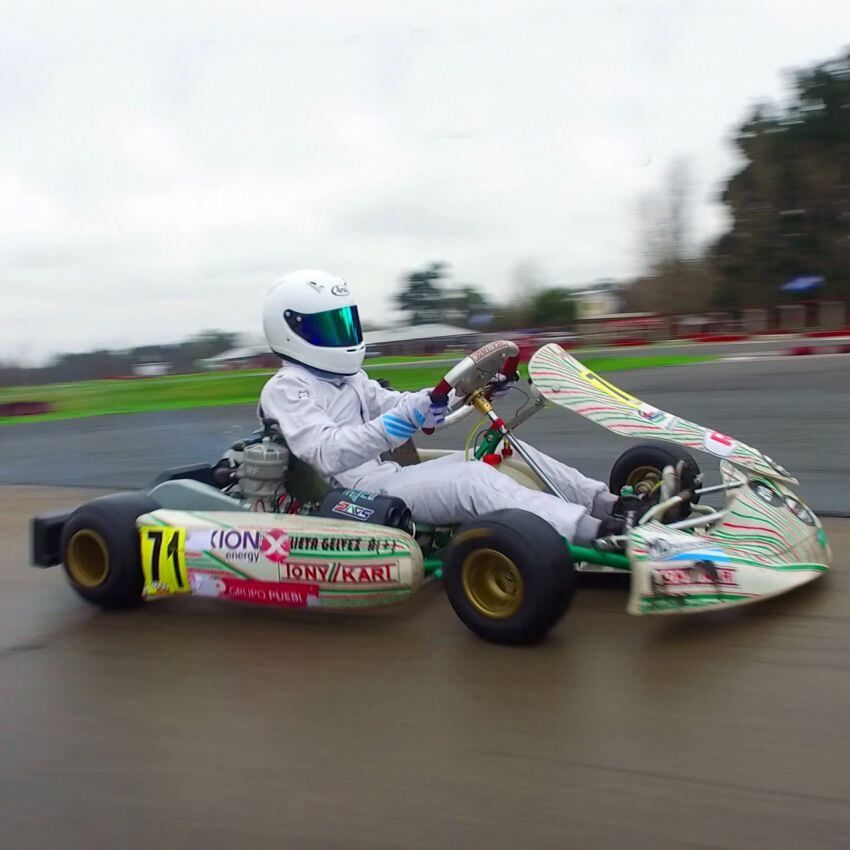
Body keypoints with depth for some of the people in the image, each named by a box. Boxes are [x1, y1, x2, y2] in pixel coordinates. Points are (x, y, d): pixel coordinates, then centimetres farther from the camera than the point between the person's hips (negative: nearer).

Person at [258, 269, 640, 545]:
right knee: (473, 478, -28)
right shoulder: (286, 389, -8)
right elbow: (327, 454, -23)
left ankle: (609, 503, -8)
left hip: (387, 476, 9)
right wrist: (406, 416, -33)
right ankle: (599, 532, -37)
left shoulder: (347, 379, 21)